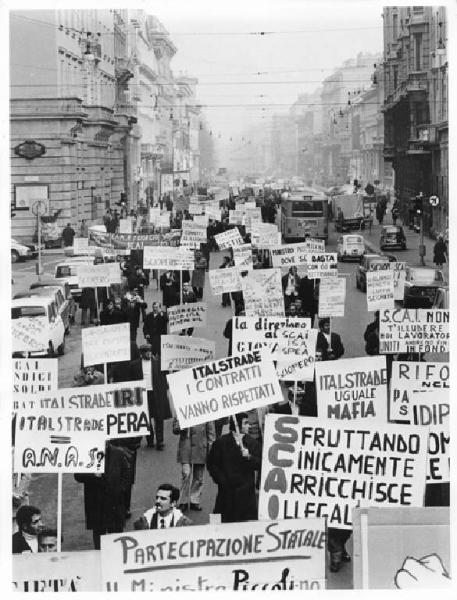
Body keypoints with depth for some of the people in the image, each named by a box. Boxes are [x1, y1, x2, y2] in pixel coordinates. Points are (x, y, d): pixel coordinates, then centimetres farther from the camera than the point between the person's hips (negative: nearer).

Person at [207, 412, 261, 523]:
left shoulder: (253, 443, 8)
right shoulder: (221, 443, 2)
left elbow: (259, 465, 3)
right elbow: (211, 464, 5)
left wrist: (249, 457, -14)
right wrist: (221, 480, -5)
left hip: (247, 491, 1)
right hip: (227, 491, -1)